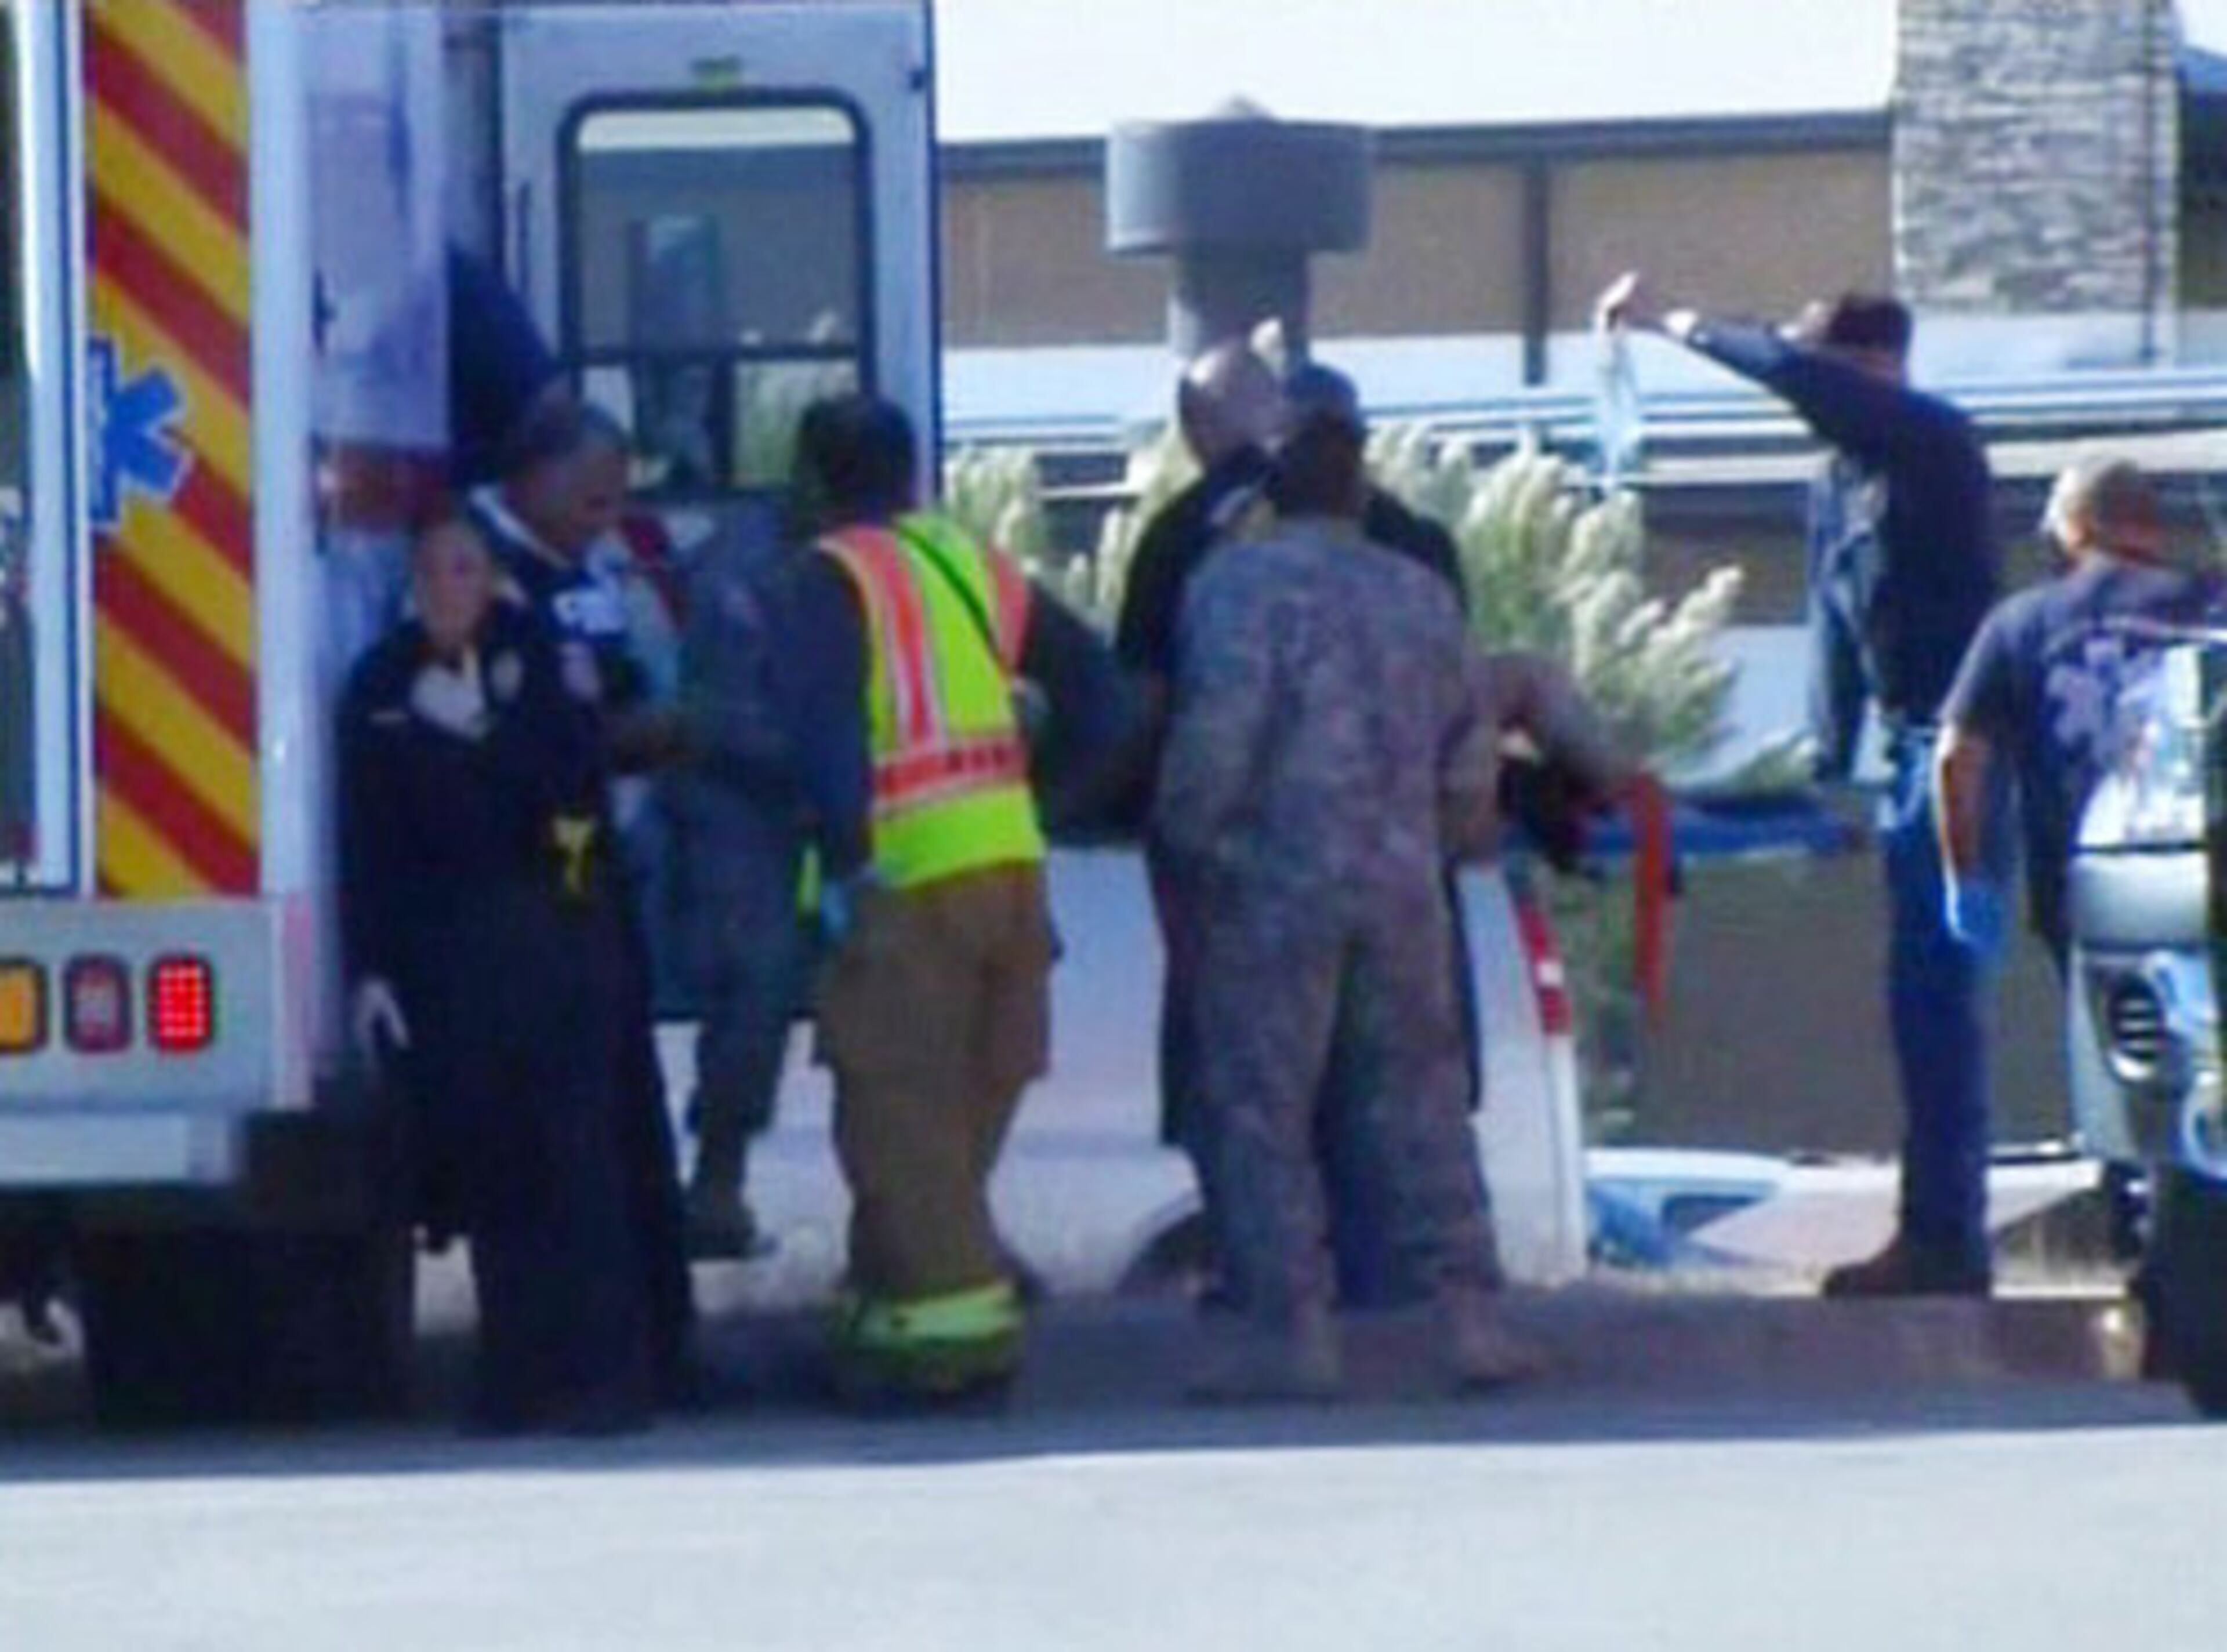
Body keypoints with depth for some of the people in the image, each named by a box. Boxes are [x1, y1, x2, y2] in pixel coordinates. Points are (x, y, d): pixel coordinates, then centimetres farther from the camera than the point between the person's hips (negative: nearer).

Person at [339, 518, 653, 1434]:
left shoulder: (535, 661, 4)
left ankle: (605, 1375, -12)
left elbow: (578, 779, -6)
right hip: (448, 961, 2)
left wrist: (483, 732, -16)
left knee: (576, 1153, -10)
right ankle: (518, 1379, 3)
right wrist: (370, 970, 2)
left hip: (560, 937, -2)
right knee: (485, 1166, -2)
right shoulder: (382, 685, 9)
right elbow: (366, 839, 7)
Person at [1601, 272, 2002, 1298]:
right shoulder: (1841, 480, 15)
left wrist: (1674, 326, -20)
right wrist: (1828, 775, 17)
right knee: (1928, 1003, 12)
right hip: (1912, 755, 10)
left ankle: (1942, 1239, -12)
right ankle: (1942, 1234, 16)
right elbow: (1836, 631, 20)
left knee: (1932, 998, -12)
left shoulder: (1932, 445, -11)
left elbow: (1799, 376, -27)